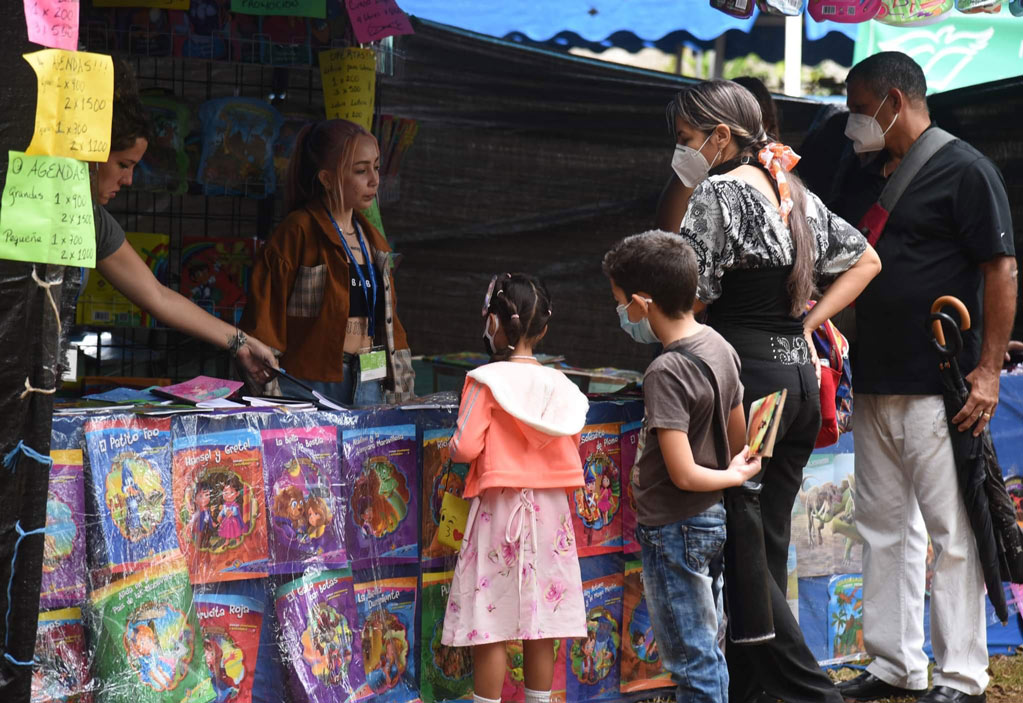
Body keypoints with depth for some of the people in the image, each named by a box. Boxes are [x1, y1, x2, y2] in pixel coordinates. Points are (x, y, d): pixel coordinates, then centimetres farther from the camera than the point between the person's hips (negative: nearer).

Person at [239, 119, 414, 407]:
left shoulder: (372, 240, 16)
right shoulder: (298, 233, -7)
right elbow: (264, 316, -9)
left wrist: (399, 383, 16)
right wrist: (271, 391, -13)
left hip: (371, 384, 6)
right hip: (313, 381, -6)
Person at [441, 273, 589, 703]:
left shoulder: (486, 380, -12)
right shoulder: (560, 386, 1)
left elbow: (465, 448, -16)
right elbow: (570, 451, 8)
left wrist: (454, 445, 6)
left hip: (499, 507, -4)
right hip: (549, 510, 4)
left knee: (490, 623, 1)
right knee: (541, 622, 10)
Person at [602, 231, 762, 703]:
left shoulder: (665, 373, -23)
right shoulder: (719, 346, 2)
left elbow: (683, 474, -24)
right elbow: (738, 439, 11)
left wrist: (735, 476, -8)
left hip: (674, 531, -9)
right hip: (713, 520, 9)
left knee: (693, 664, 0)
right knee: (706, 652, 17)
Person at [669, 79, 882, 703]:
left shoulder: (719, 191, -9)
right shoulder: (796, 193, 14)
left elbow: (694, 295, -13)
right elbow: (866, 260, 24)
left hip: (747, 375, -8)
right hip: (801, 376, 8)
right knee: (768, 548, 11)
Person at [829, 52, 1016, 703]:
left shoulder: (965, 170, -7)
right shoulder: (862, 180, 16)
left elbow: (1002, 270, -10)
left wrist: (989, 369, -16)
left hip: (939, 391, -8)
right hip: (874, 386, 8)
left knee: (953, 533, -4)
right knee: (884, 527, 12)